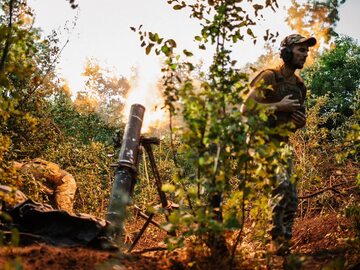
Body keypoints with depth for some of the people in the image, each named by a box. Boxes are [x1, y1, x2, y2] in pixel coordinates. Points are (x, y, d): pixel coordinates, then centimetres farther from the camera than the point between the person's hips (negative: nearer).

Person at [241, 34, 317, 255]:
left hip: (282, 143, 8)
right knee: (281, 184, -25)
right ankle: (276, 237, -14)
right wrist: (279, 106, -19)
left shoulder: (299, 85, 12)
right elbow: (246, 108, -19)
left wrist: (301, 121, 0)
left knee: (292, 198, 5)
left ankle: (284, 243, 15)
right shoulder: (269, 77, -11)